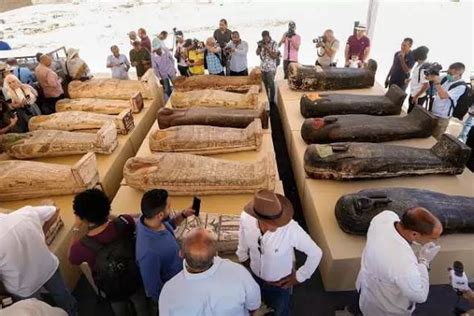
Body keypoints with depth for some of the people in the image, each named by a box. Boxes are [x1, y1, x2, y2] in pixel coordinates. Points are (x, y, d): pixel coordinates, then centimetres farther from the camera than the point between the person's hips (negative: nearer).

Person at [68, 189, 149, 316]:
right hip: (136, 282, 1)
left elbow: (72, 258, -6)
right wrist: (106, 215, 2)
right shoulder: (124, 223, -30)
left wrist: (76, 228, -6)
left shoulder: (82, 246, -34)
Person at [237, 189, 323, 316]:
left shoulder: (291, 229, -40)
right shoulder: (246, 218, -30)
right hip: (255, 275, 3)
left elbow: (315, 253, -24)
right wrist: (243, 256, 9)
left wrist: (299, 276, -12)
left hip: (280, 282, -2)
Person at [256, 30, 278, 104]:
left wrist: (267, 48, -22)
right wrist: (259, 46, -12)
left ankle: (272, 101, 5)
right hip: (263, 67, 5)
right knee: (265, 84, 12)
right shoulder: (261, 43, 4)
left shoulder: (274, 43, -10)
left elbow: (274, 56, -15)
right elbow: (257, 53, 6)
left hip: (271, 67, -5)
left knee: (271, 84, -2)